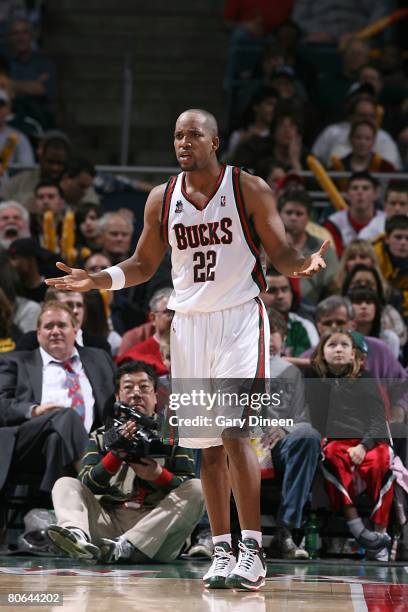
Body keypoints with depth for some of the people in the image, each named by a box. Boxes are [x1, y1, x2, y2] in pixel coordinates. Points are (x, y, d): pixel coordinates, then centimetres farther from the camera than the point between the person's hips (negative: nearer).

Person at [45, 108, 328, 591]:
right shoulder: (162, 199, 7)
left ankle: (252, 550, -14)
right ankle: (222, 550, 12)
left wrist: (303, 263, -25)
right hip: (189, 323, 4)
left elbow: (279, 253, -2)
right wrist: (97, 280, 0)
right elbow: (143, 264, 16)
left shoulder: (249, 189, -4)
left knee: (235, 431, -17)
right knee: (207, 444, 5)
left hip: (239, 319, -4)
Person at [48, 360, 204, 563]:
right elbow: (87, 485, -1)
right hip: (111, 522, 1)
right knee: (65, 484, -9)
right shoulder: (101, 437, 15)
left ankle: (125, 546, -36)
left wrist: (159, 476, -18)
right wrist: (117, 453, -17)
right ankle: (78, 536, -43)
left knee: (197, 489, -22)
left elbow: (187, 489, 2)